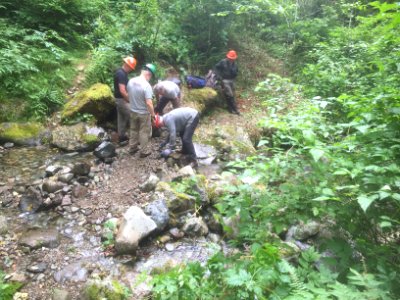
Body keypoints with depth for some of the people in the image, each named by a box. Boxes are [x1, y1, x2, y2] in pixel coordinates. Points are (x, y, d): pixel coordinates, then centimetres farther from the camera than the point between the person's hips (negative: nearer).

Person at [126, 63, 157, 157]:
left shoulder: (131, 81, -6)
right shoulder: (146, 85, -27)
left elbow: (128, 95, 8)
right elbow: (148, 103, -29)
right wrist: (153, 114, -16)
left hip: (133, 111, 6)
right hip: (144, 113, -6)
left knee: (134, 130, 22)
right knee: (144, 132, 10)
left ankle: (132, 148, 36)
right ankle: (144, 151, 22)